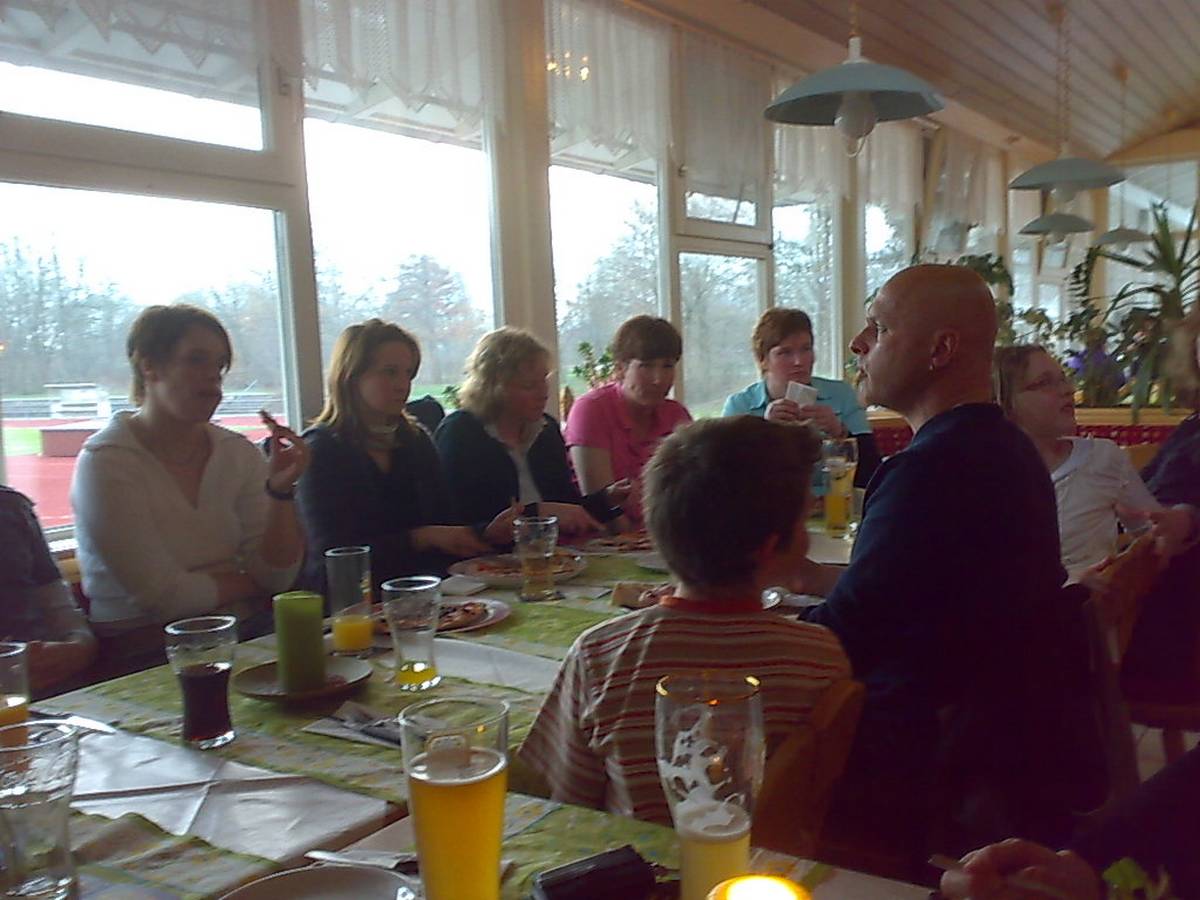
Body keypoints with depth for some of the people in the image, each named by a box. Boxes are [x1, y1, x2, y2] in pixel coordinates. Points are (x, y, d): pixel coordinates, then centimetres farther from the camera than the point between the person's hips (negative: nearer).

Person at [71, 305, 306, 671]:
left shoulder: (238, 452, 6)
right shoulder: (105, 462, -9)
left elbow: (277, 577, 1)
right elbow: (164, 595, -14)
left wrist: (281, 490, -13)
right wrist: (249, 584, 0)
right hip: (148, 651, -5)